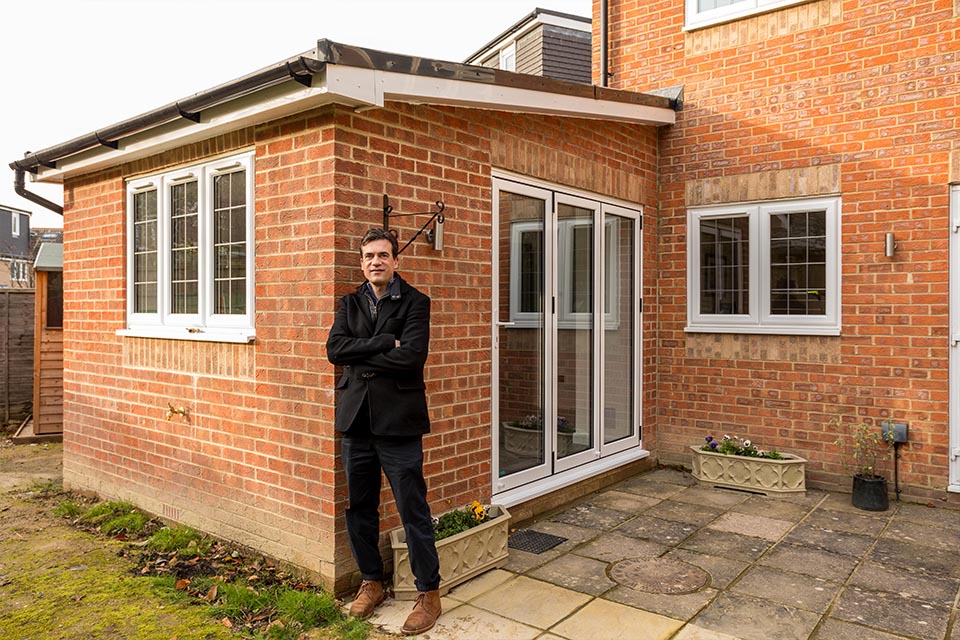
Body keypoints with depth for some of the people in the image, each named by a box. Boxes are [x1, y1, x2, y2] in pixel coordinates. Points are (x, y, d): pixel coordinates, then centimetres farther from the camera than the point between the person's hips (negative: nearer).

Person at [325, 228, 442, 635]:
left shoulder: (415, 303, -2)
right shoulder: (349, 304, 12)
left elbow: (411, 357, -17)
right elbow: (334, 349, -4)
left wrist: (361, 357, -8)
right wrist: (384, 343, -14)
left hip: (398, 422, -5)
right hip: (356, 421, 5)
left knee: (413, 511, 1)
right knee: (359, 509, 14)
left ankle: (428, 593, 17)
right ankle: (371, 582, 33)